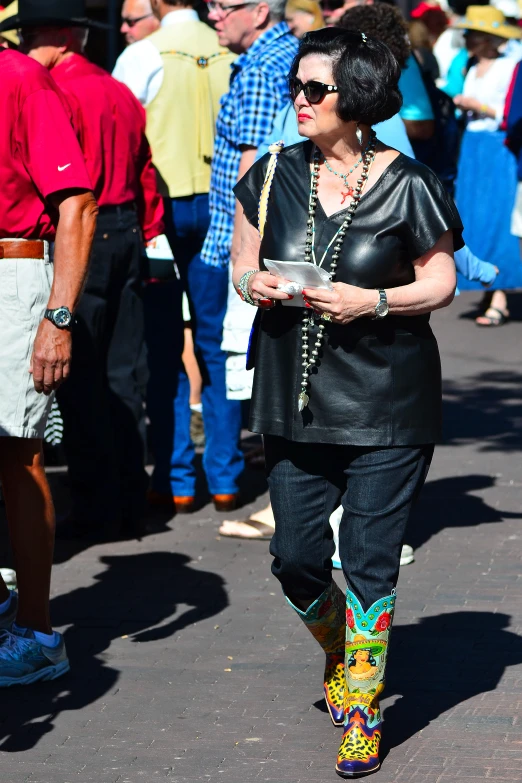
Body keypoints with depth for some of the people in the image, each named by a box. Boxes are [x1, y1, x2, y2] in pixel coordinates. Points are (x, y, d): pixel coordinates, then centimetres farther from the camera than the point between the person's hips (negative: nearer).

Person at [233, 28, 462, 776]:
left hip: (386, 401, -4)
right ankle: (339, 650, 37)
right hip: (295, 399, 4)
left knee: (370, 564, -2)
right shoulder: (275, 176, 4)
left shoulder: (406, 185, -7)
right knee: (296, 559, 6)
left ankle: (363, 713, 11)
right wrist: (256, 284, -10)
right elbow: (243, 266, 13)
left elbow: (441, 282, -2)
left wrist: (373, 301, -18)